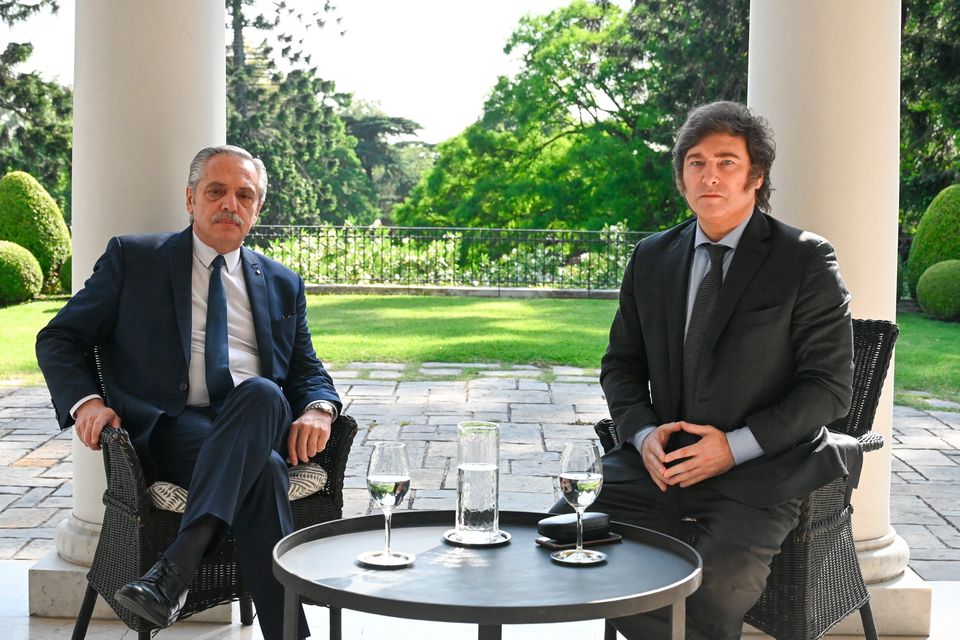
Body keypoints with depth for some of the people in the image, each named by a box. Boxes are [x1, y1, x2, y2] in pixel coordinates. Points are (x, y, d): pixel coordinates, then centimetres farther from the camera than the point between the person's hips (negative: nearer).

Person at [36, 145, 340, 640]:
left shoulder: (282, 283, 23)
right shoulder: (132, 258, 14)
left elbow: (308, 369, 21)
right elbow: (58, 339, 13)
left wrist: (318, 410, -4)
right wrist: (84, 401, -8)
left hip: (261, 418, 3)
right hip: (170, 428, -2)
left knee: (261, 393, -37)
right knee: (263, 469, -36)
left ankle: (177, 565, -43)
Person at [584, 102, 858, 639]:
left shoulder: (806, 261, -3)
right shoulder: (652, 258, 12)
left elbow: (829, 386, -5)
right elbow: (622, 364, 16)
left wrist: (736, 446, -16)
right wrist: (644, 433, -5)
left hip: (758, 468, -4)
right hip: (661, 458, 5)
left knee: (715, 589, -29)